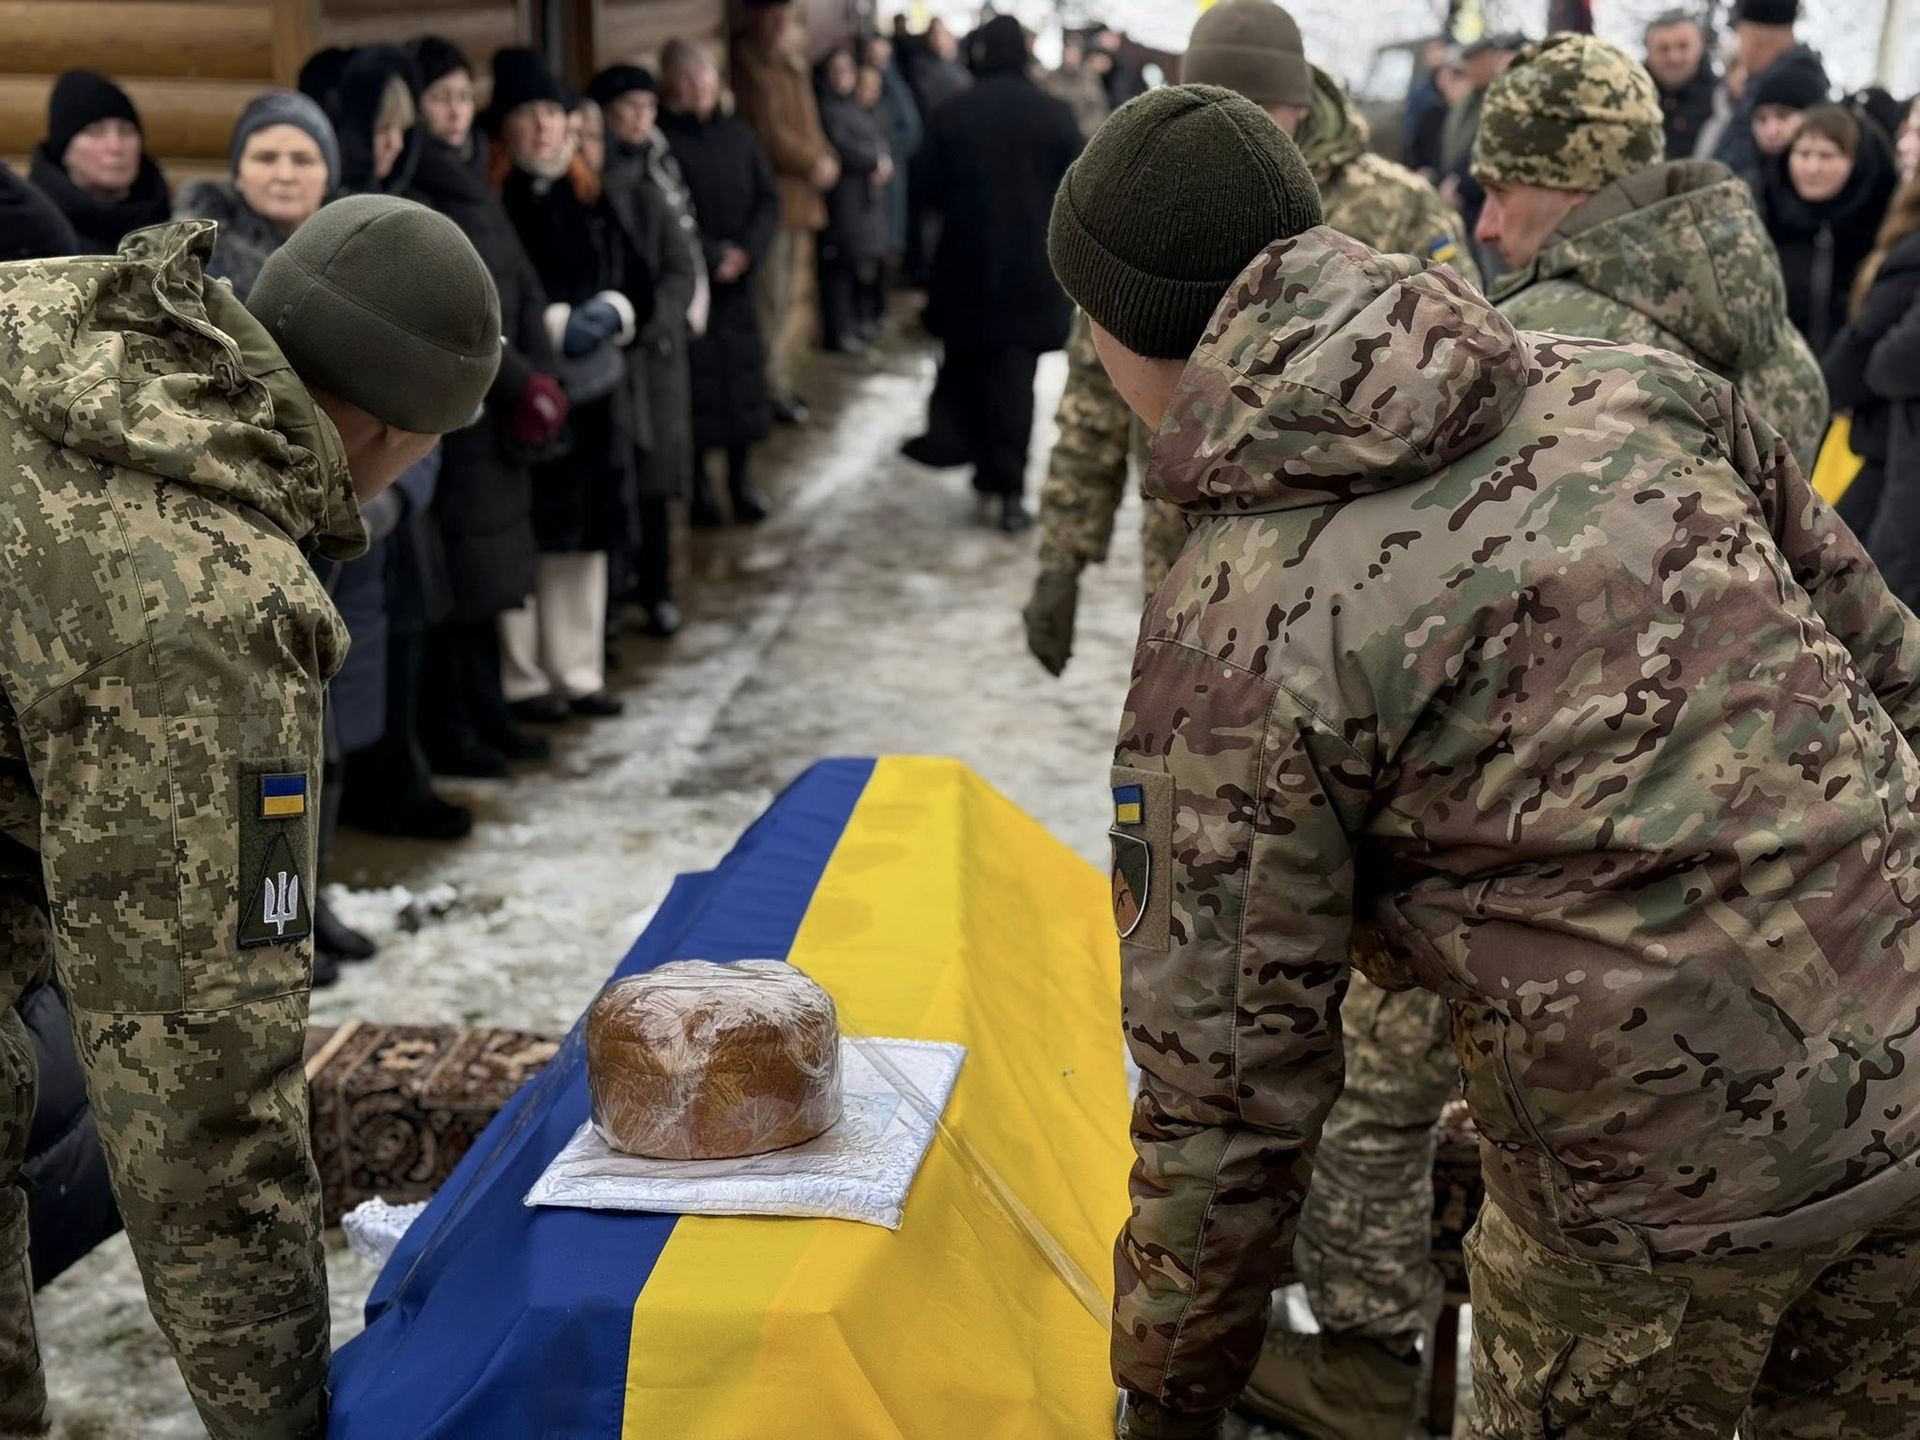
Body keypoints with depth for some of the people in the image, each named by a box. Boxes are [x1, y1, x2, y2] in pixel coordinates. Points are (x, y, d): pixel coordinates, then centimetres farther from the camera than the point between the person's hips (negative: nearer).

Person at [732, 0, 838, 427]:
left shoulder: (790, 64, 18)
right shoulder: (750, 65, -12)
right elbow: (767, 133, -18)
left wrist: (824, 159, 5)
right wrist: (814, 164, -12)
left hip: (800, 195, 10)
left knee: (796, 297, 15)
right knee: (773, 300, -8)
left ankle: (780, 382, 24)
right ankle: (770, 391, -2)